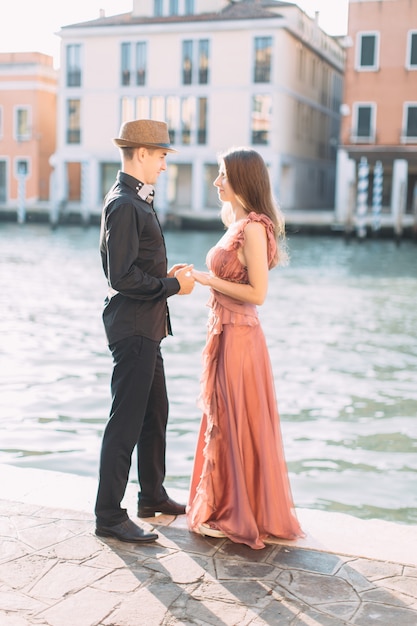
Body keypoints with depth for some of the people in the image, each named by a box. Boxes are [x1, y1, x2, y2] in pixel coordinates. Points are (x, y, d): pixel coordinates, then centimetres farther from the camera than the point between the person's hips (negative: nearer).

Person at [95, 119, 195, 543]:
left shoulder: (136, 200, 13)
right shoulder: (123, 205, -19)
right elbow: (122, 276, -24)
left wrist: (168, 273, 5)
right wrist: (173, 285, -14)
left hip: (145, 327, 11)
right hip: (132, 328, -11)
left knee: (155, 413, 19)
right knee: (126, 422, -3)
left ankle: (153, 496, 34)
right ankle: (109, 515, 9)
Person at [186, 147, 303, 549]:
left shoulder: (252, 228, -17)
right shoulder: (238, 224, 12)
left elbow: (257, 293, -20)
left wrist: (209, 280, -16)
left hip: (238, 336, -10)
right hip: (225, 332, 10)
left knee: (234, 424, 2)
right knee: (222, 421, 17)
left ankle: (238, 516, 16)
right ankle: (225, 506, 31)